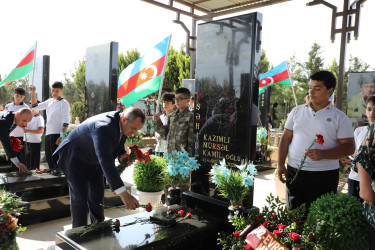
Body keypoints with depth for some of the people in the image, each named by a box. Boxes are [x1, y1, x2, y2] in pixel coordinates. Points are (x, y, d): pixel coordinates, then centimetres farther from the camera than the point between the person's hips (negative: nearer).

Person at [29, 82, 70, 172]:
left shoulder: (64, 103, -4)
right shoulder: (49, 101, 16)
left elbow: (66, 122, -10)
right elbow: (35, 106, 22)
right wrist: (33, 93, 10)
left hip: (57, 134, -7)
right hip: (48, 134, 7)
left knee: (56, 158, -8)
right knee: (49, 158, 12)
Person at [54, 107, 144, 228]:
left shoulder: (123, 124, -14)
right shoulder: (103, 128, -42)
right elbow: (106, 162, -52)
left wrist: (122, 154, -15)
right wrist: (123, 194, -56)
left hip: (93, 160, 8)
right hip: (75, 158, -8)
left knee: (97, 195, 12)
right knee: (79, 197, -3)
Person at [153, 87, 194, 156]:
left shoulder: (190, 116, -9)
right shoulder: (171, 116, 9)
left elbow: (192, 139, -11)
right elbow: (165, 132, 16)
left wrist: (189, 155, -13)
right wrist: (157, 122, 3)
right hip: (169, 153, 6)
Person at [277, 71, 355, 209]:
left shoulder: (339, 118, 0)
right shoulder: (297, 111, 9)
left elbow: (349, 147, -4)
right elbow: (286, 138, 9)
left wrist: (322, 154, -20)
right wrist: (280, 164, 2)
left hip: (325, 177, -2)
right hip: (294, 172, 3)